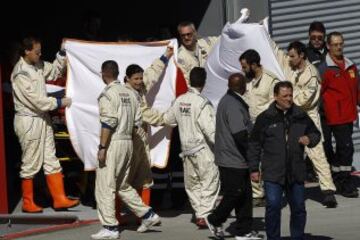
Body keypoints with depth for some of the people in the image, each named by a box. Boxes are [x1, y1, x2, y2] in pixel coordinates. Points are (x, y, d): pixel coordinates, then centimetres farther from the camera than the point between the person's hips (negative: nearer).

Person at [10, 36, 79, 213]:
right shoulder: (21, 73, -20)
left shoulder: (38, 65, 4)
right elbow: (36, 100, -21)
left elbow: (54, 71, 23)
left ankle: (59, 199, 14)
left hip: (43, 119, 8)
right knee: (31, 164, 2)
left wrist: (62, 53, 9)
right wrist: (59, 103, -12)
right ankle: (27, 203, 15)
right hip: (29, 121, -8)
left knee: (51, 161, 9)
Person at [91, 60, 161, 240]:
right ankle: (147, 214, 18)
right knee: (123, 185, 20)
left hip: (113, 144, -8)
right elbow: (137, 121, 12)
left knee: (104, 186, -2)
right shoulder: (129, 93, 11)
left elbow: (108, 123, -19)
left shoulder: (107, 94, -12)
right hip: (128, 142, 8)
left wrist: (102, 147, -17)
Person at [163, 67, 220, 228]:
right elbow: (210, 129, -20)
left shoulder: (180, 100, 3)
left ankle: (199, 214, 22)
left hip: (186, 149, 7)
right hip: (202, 149, -7)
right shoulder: (202, 103, -17)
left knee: (192, 184, 15)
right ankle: (204, 216, -8)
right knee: (210, 182, -1)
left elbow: (167, 119, 17)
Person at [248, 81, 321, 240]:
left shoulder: (301, 116, 7)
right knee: (273, 207, -7)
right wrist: (254, 169, -2)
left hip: (296, 172, 3)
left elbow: (316, 134, 19)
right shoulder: (265, 118, -2)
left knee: (298, 207, 10)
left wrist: (310, 139, -5)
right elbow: (254, 145, 1)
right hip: (273, 173, -3)